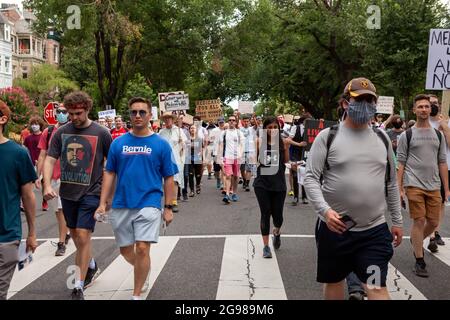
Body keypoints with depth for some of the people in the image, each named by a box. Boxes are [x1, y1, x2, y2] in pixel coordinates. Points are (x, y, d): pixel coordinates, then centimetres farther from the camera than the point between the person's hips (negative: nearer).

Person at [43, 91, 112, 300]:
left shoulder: (101, 133, -8)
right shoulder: (61, 132, 1)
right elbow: (50, 159, 1)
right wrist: (47, 184, -14)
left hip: (90, 193, -4)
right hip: (67, 192, 5)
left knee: (83, 236, -9)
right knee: (74, 234, 17)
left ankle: (79, 287, 3)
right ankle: (92, 266, 43)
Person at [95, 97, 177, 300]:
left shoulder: (161, 144, -1)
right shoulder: (118, 143, 5)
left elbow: (169, 178, 2)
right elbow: (109, 174, 8)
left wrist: (168, 207, -1)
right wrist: (103, 203, 2)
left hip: (149, 203, -3)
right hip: (121, 205, 3)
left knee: (142, 248, -11)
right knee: (125, 250, 12)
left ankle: (136, 295, 6)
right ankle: (143, 270, 43)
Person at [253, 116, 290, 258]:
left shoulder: (282, 142, 0)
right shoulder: (260, 141, -3)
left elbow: (286, 161, 6)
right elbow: (256, 160, -7)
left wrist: (286, 148, -5)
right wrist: (260, 145, -17)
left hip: (279, 183, 1)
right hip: (262, 183, -1)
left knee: (277, 215, 6)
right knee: (265, 214, 0)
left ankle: (277, 232, 42)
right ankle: (266, 246, 12)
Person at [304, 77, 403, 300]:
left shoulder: (382, 138, 8)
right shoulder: (327, 136, -4)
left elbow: (391, 183, 15)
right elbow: (310, 178, -9)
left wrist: (397, 221, 14)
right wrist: (324, 210, -24)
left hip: (375, 230, 2)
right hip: (334, 227, -1)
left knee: (377, 288, -4)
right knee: (333, 282, 15)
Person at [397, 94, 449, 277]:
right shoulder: (407, 135, 1)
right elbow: (401, 163, 0)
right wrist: (399, 188, -6)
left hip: (434, 186, 4)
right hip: (414, 185, -4)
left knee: (433, 223, 7)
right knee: (419, 221, -4)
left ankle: (417, 241, 37)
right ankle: (419, 262, 7)